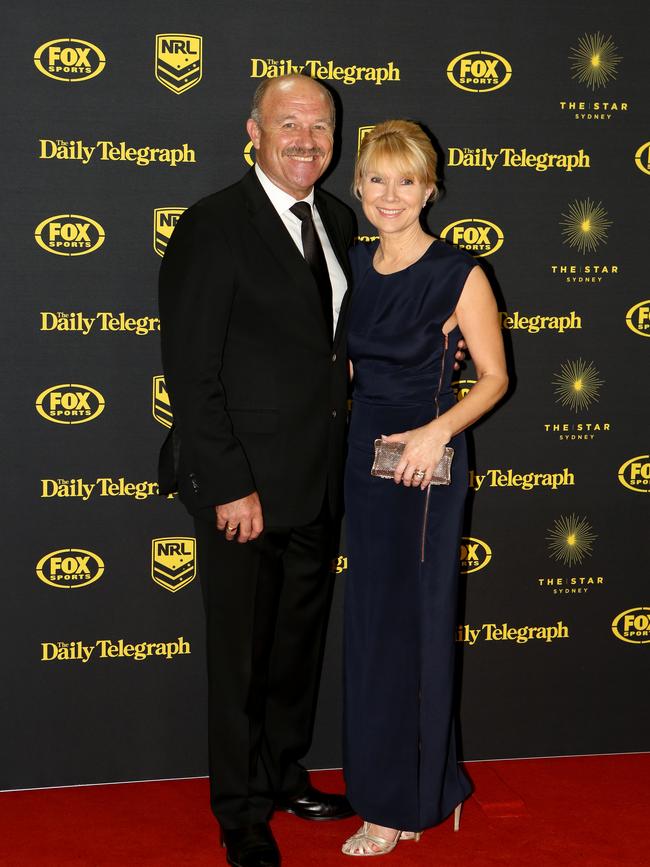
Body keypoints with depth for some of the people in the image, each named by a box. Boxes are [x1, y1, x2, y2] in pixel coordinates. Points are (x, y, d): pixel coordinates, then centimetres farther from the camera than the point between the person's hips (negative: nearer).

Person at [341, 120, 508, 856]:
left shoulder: (458, 275, -12)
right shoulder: (356, 264, 6)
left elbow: (493, 377, -8)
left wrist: (438, 430, -22)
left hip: (424, 463, -6)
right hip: (363, 452, 6)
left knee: (408, 623, 2)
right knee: (368, 621, 13)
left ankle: (402, 804, 17)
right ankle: (381, 777, 31)